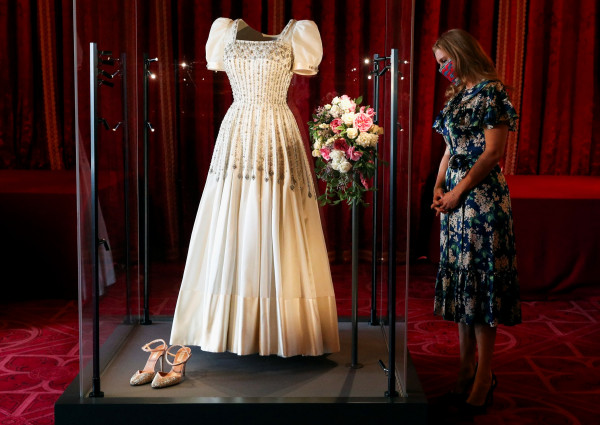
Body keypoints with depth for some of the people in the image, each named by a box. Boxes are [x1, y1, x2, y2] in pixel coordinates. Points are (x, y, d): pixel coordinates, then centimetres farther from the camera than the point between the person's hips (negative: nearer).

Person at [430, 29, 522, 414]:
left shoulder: (491, 91, -9)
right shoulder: (458, 95, 16)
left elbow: (493, 152, -15)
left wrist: (459, 191, -14)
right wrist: (439, 186, 5)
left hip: (482, 195, -9)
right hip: (456, 197, 9)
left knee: (481, 281, -5)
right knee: (460, 279, 9)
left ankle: (484, 379, 2)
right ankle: (467, 369, 17)